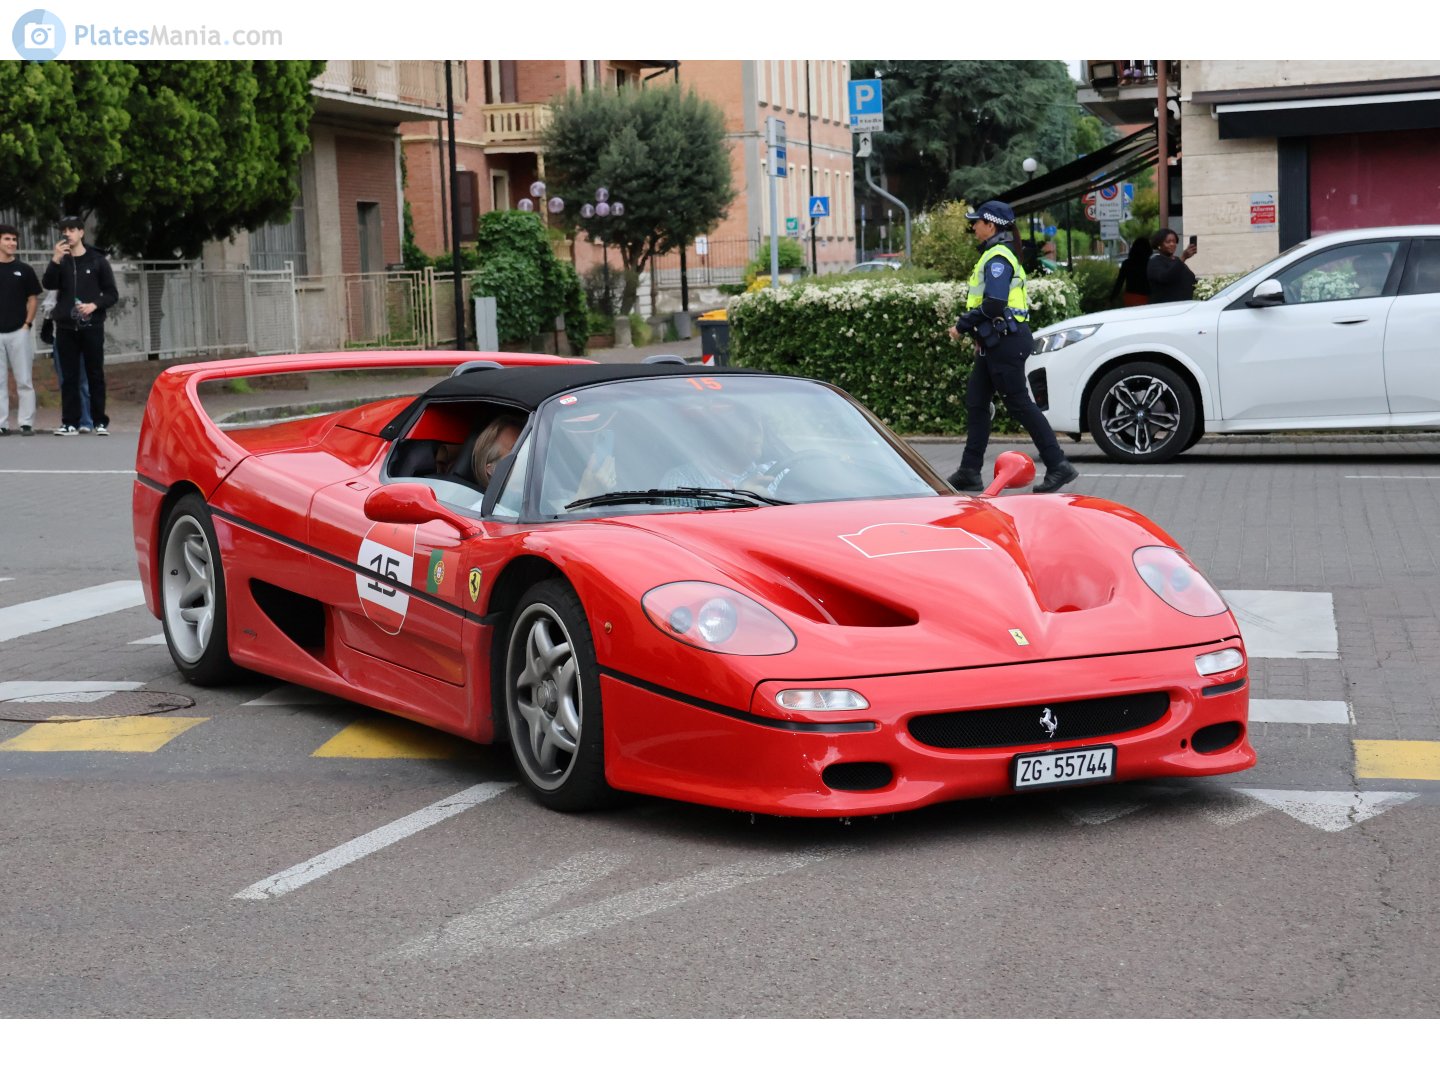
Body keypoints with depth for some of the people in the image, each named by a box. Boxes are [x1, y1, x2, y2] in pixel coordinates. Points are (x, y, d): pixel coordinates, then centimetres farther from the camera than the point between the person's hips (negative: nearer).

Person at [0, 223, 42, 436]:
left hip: (19, 332, -1)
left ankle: (26, 423, 1)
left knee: (24, 380, -2)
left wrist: (27, 323, -3)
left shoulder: (24, 270, 6)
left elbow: (33, 299, 8)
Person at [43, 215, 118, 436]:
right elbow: (48, 284, -6)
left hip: (91, 326, -2)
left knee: (95, 375, 0)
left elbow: (112, 294, 5)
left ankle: (100, 422, 4)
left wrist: (94, 305, -12)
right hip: (65, 327, 2)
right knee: (69, 377, 2)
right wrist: (55, 260, -19)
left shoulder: (97, 261, 5)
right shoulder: (60, 260, 10)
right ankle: (70, 423, 4)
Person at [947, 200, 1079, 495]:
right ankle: (969, 473, 15)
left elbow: (994, 304, -25)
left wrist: (962, 325, -16)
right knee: (975, 402, 11)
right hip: (997, 343, 11)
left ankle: (1058, 466, -4)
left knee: (1019, 404, -7)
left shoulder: (998, 257, -16)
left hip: (1005, 344, -11)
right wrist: (982, 335, 19)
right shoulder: (996, 255, 17)